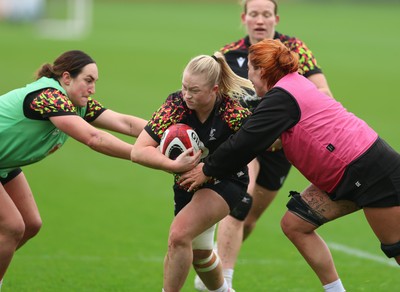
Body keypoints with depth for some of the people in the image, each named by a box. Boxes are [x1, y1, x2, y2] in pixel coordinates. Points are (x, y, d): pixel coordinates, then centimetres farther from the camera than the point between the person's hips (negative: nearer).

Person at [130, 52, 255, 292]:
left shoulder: (233, 110, -29)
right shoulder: (177, 104, -23)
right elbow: (138, 151, -25)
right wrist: (175, 166, -41)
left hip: (226, 180, -4)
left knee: (179, 234, -26)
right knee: (198, 252, 19)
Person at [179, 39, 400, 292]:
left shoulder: (281, 97, -16)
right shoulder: (295, 83, 12)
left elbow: (246, 142, -16)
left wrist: (207, 170, -4)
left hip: (371, 170, -10)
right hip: (344, 175, 10)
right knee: (294, 224, 7)